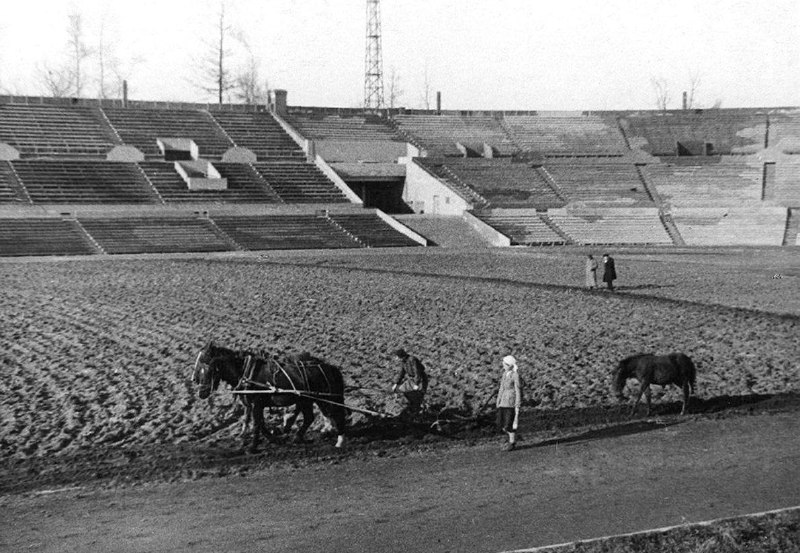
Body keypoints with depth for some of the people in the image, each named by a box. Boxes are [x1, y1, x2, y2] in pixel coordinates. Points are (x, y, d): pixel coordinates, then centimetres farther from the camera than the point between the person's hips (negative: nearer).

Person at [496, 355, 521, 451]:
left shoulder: (515, 375, -10)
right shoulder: (504, 374, 11)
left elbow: (518, 391, -10)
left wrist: (517, 406, -12)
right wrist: (498, 402, 15)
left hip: (511, 401, -7)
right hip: (503, 401, 7)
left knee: (509, 423, -5)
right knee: (501, 423, 6)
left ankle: (512, 443, 9)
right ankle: (512, 438, 25)